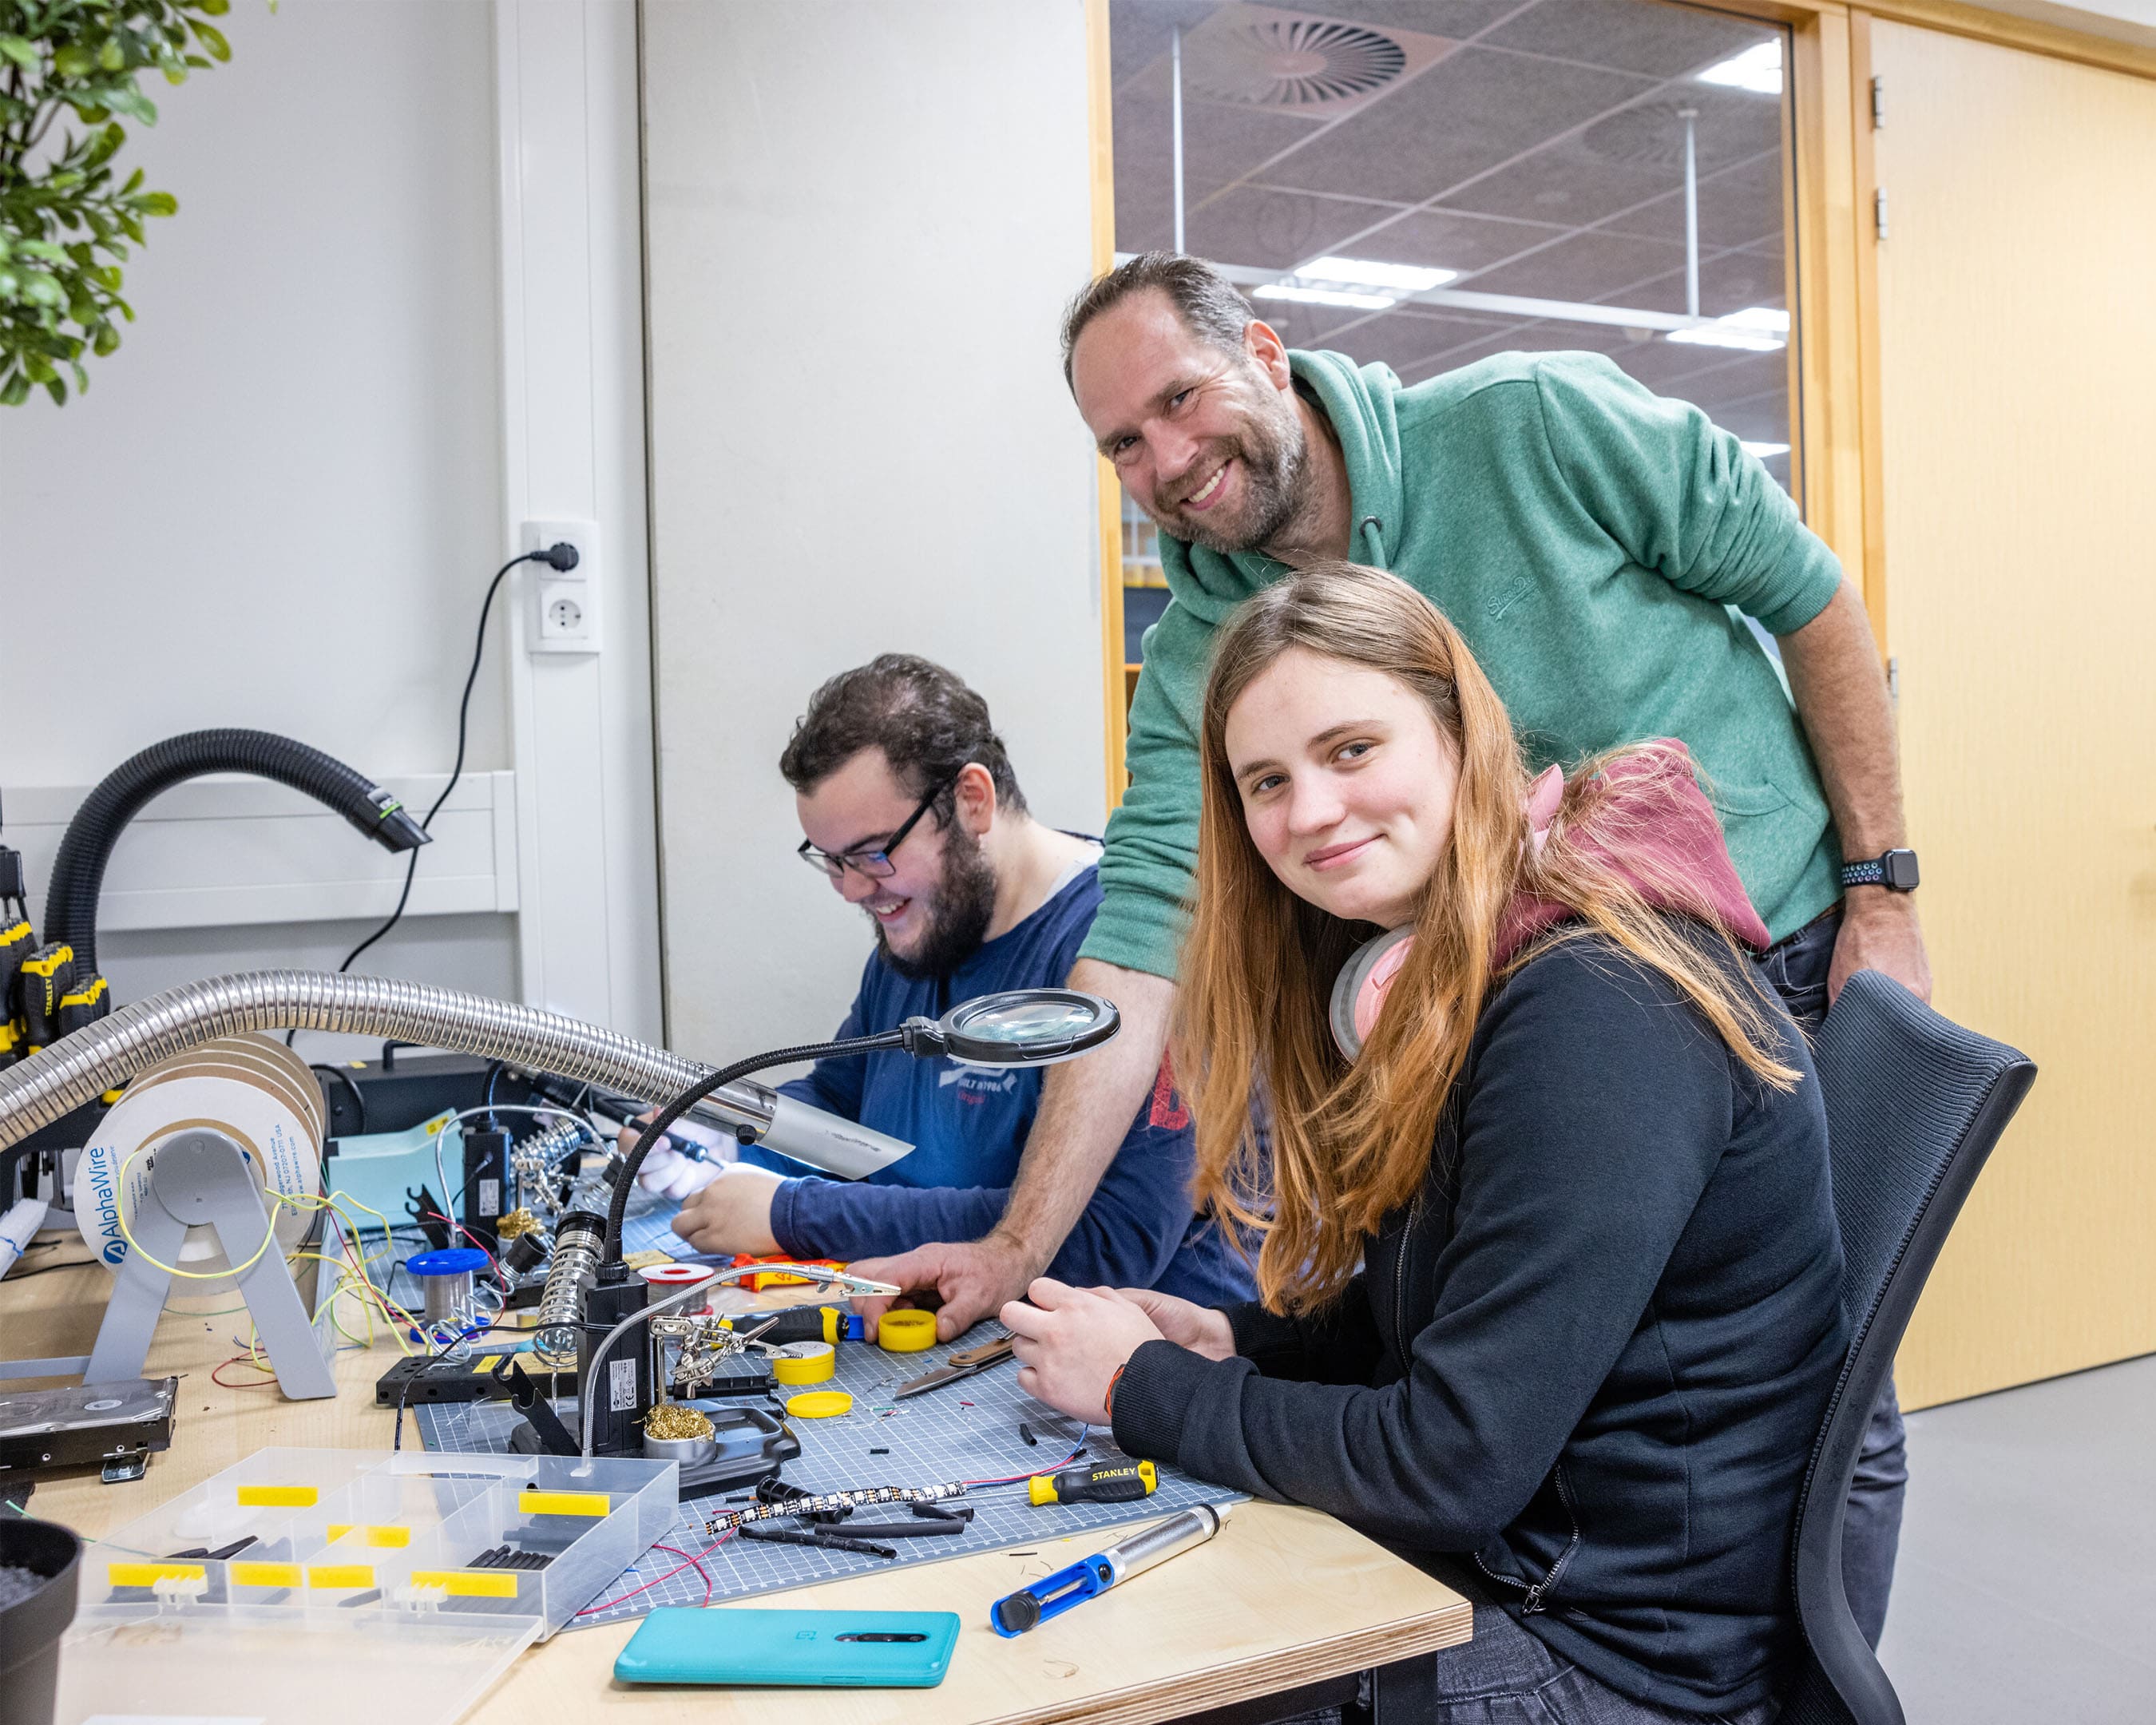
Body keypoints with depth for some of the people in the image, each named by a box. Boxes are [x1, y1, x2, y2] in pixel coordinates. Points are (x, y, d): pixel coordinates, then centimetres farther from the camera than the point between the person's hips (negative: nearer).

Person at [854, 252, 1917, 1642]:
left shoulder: (1530, 423, -14)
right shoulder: (1205, 655, -7)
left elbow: (1811, 597, -6)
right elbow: (1139, 943, -13)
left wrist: (1881, 892, -8)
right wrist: (1018, 1246, -19)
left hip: (1784, 955, -2)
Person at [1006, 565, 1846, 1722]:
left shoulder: (1595, 1016, -25)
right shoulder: (1449, 975, 4)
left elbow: (1455, 1462, -25)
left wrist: (1142, 1388, -14)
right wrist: (1228, 1340, -3)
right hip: (1497, 1566, 8)